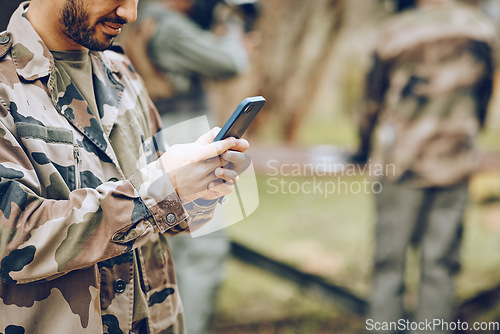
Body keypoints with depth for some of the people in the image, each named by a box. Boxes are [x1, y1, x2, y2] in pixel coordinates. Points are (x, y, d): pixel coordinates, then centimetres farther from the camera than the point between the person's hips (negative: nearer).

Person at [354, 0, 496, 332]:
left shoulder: (397, 31, -8)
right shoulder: (481, 30, 0)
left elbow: (374, 97, 1)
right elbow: (483, 96, 12)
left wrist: (365, 147, 17)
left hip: (402, 159, -2)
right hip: (454, 163, 2)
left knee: (390, 259, 7)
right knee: (441, 263, 8)